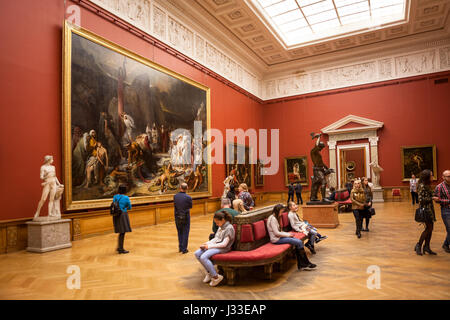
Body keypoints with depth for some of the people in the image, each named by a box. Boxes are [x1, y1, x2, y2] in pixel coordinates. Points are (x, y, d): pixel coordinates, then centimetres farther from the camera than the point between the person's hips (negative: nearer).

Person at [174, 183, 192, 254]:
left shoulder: (175, 196, -8)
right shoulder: (188, 197, -18)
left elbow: (175, 205, 3)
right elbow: (190, 207, -1)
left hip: (177, 217, 4)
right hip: (186, 217, -3)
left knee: (180, 233, 19)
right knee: (185, 233, 7)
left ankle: (180, 248, 26)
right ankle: (184, 249, 10)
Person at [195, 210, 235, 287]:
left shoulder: (229, 228, -13)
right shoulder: (221, 227, 14)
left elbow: (224, 244, -19)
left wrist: (209, 246, -17)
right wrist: (207, 243, 0)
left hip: (223, 248, -9)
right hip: (215, 245, 9)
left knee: (204, 257, -27)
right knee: (197, 254, -8)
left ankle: (216, 276, -14)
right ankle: (209, 272, 4)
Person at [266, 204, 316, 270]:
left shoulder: (275, 218, 16)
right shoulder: (273, 219, -16)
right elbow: (276, 233, -20)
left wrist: (287, 233, 6)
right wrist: (287, 234, -10)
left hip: (279, 237, 10)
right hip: (276, 239, -10)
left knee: (299, 241, -7)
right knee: (299, 243, -16)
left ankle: (300, 265, -6)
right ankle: (306, 263, -2)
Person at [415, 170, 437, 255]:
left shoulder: (426, 185, 13)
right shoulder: (422, 186, -15)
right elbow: (421, 199, -18)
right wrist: (432, 198, -13)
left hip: (430, 209, 9)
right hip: (425, 209, -9)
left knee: (430, 228, 9)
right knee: (429, 228, -7)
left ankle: (427, 247, 15)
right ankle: (418, 245, 2)